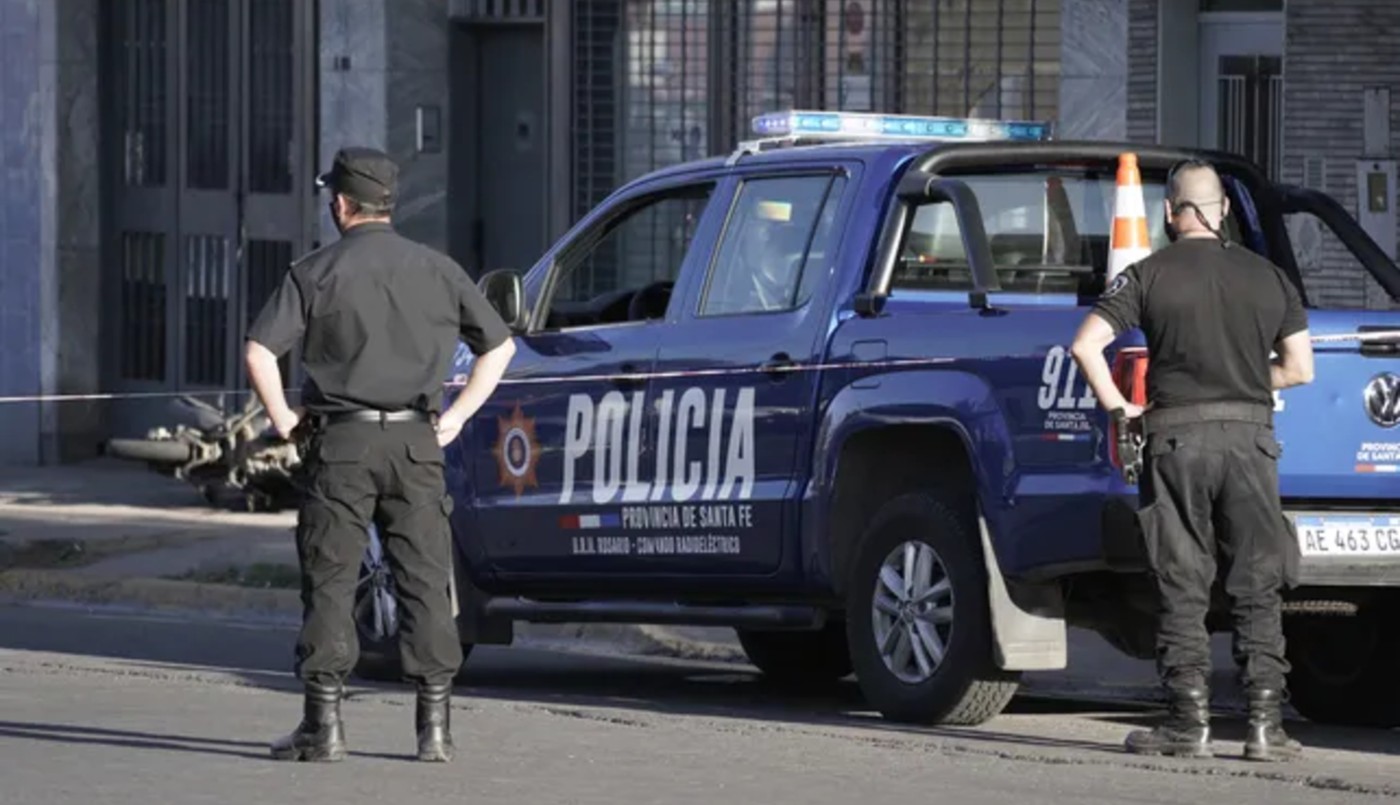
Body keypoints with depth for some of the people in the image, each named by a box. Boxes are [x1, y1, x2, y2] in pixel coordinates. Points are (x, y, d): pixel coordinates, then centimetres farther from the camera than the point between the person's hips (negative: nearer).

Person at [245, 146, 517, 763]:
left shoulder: (316, 273, -2)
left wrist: (283, 419, 0)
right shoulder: (437, 271, 8)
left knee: (329, 583, 2)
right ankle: (435, 727, 1)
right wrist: (456, 415, 13)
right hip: (416, 443, 2)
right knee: (424, 581, 4)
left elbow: (260, 350, -10)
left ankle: (324, 724, 0)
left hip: (340, 443, -2)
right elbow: (499, 345, 12)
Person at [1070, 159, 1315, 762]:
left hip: (1177, 439, -2)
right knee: (1257, 587, 6)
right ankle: (1265, 723, 1)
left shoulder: (1149, 276, 0)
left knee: (1182, 588, 3)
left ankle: (1189, 722, 0)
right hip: (1250, 437, 2)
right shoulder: (1267, 277, 8)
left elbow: (1086, 343, -9)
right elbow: (1300, 368, 9)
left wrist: (1118, 407, 3)